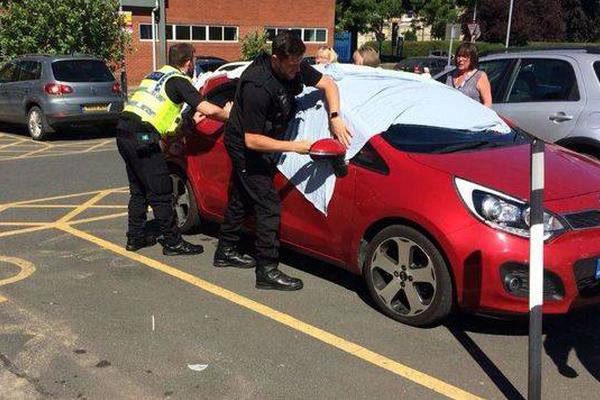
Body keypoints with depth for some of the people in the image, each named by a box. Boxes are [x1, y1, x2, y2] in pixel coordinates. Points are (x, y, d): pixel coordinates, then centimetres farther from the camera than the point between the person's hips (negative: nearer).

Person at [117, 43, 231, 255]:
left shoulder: (155, 75, 23)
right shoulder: (179, 80, -2)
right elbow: (208, 109, -13)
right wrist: (228, 114, 6)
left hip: (123, 130, 9)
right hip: (141, 136, -9)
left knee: (138, 190, 19)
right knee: (160, 193, -2)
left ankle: (135, 237, 26)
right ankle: (173, 242, 5)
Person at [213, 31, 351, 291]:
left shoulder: (295, 68, -12)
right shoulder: (257, 86, -34)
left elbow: (328, 84, 0)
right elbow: (252, 140, -31)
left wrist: (335, 118, -15)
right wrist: (293, 146, -30)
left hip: (258, 143, 9)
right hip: (244, 146, -9)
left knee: (240, 199, 20)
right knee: (269, 206, -11)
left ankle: (226, 252, 36)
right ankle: (266, 271, -3)